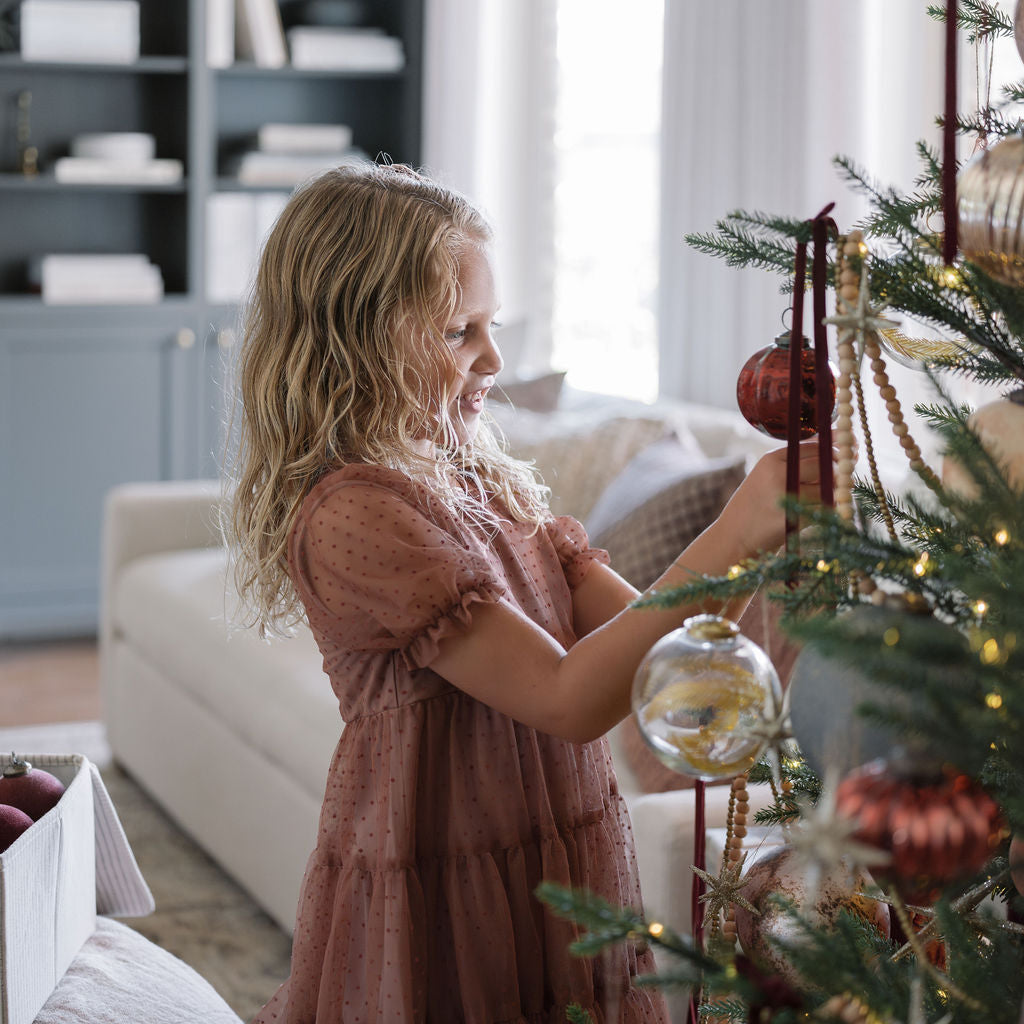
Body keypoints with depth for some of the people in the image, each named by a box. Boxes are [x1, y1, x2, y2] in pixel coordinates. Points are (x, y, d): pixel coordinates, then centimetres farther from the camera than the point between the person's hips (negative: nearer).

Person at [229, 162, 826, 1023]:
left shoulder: (483, 480, 7)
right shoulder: (353, 515, -21)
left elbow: (636, 631, 4)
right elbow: (568, 699, -25)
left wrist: (763, 537, -11)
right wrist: (731, 539, -27)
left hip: (557, 875, 8)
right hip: (453, 913, -8)